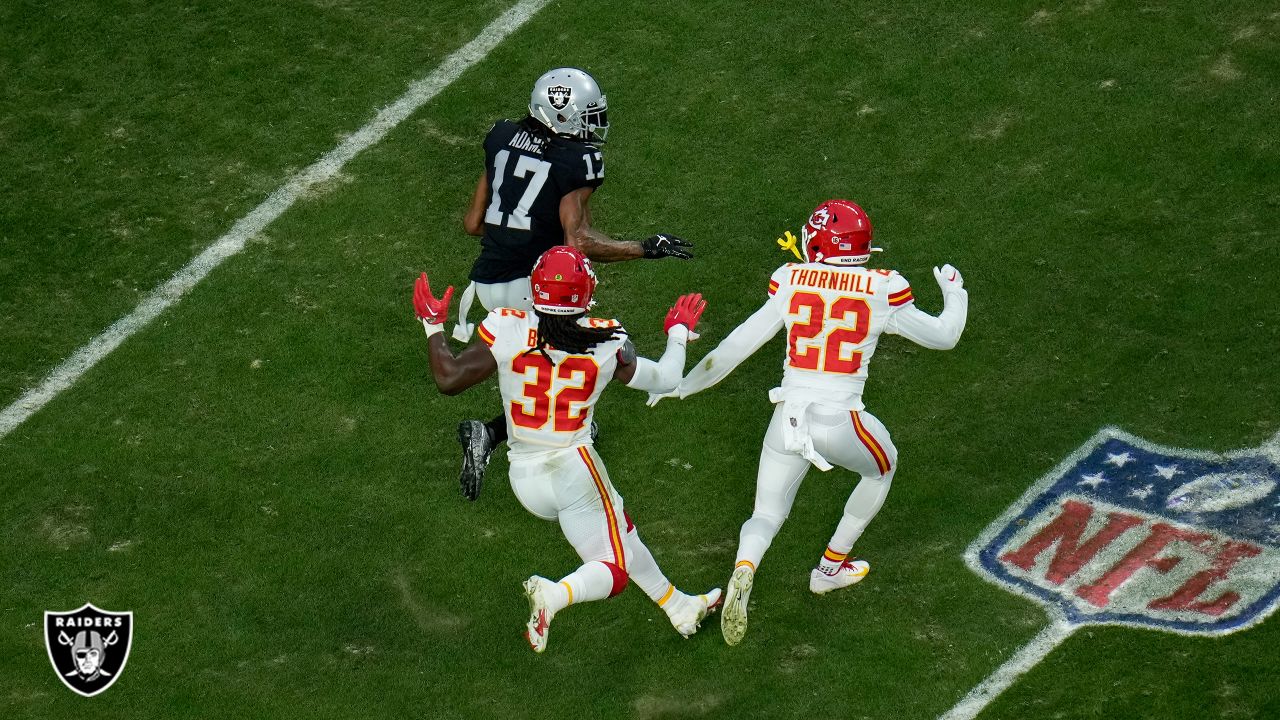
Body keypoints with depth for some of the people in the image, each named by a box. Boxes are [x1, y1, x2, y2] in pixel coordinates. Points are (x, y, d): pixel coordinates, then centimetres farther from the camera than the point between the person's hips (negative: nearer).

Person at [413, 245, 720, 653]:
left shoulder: (506, 331, -13)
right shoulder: (607, 342, -11)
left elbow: (449, 380, -10)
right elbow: (664, 380, 5)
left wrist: (432, 325, 5)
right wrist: (679, 333, 23)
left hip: (524, 477, 4)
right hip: (574, 467, -4)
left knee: (619, 530, 26)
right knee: (614, 571, 6)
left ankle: (679, 607, 38)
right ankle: (555, 595, -26)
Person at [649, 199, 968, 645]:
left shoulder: (791, 283, -1)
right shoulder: (881, 292, -5)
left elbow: (738, 345, 3)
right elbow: (944, 337, 8)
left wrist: (682, 385, 15)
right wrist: (953, 291, 29)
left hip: (789, 418, 2)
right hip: (840, 422, -2)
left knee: (767, 515, 17)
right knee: (882, 468, 32)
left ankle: (743, 573, -17)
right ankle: (831, 567, 37)